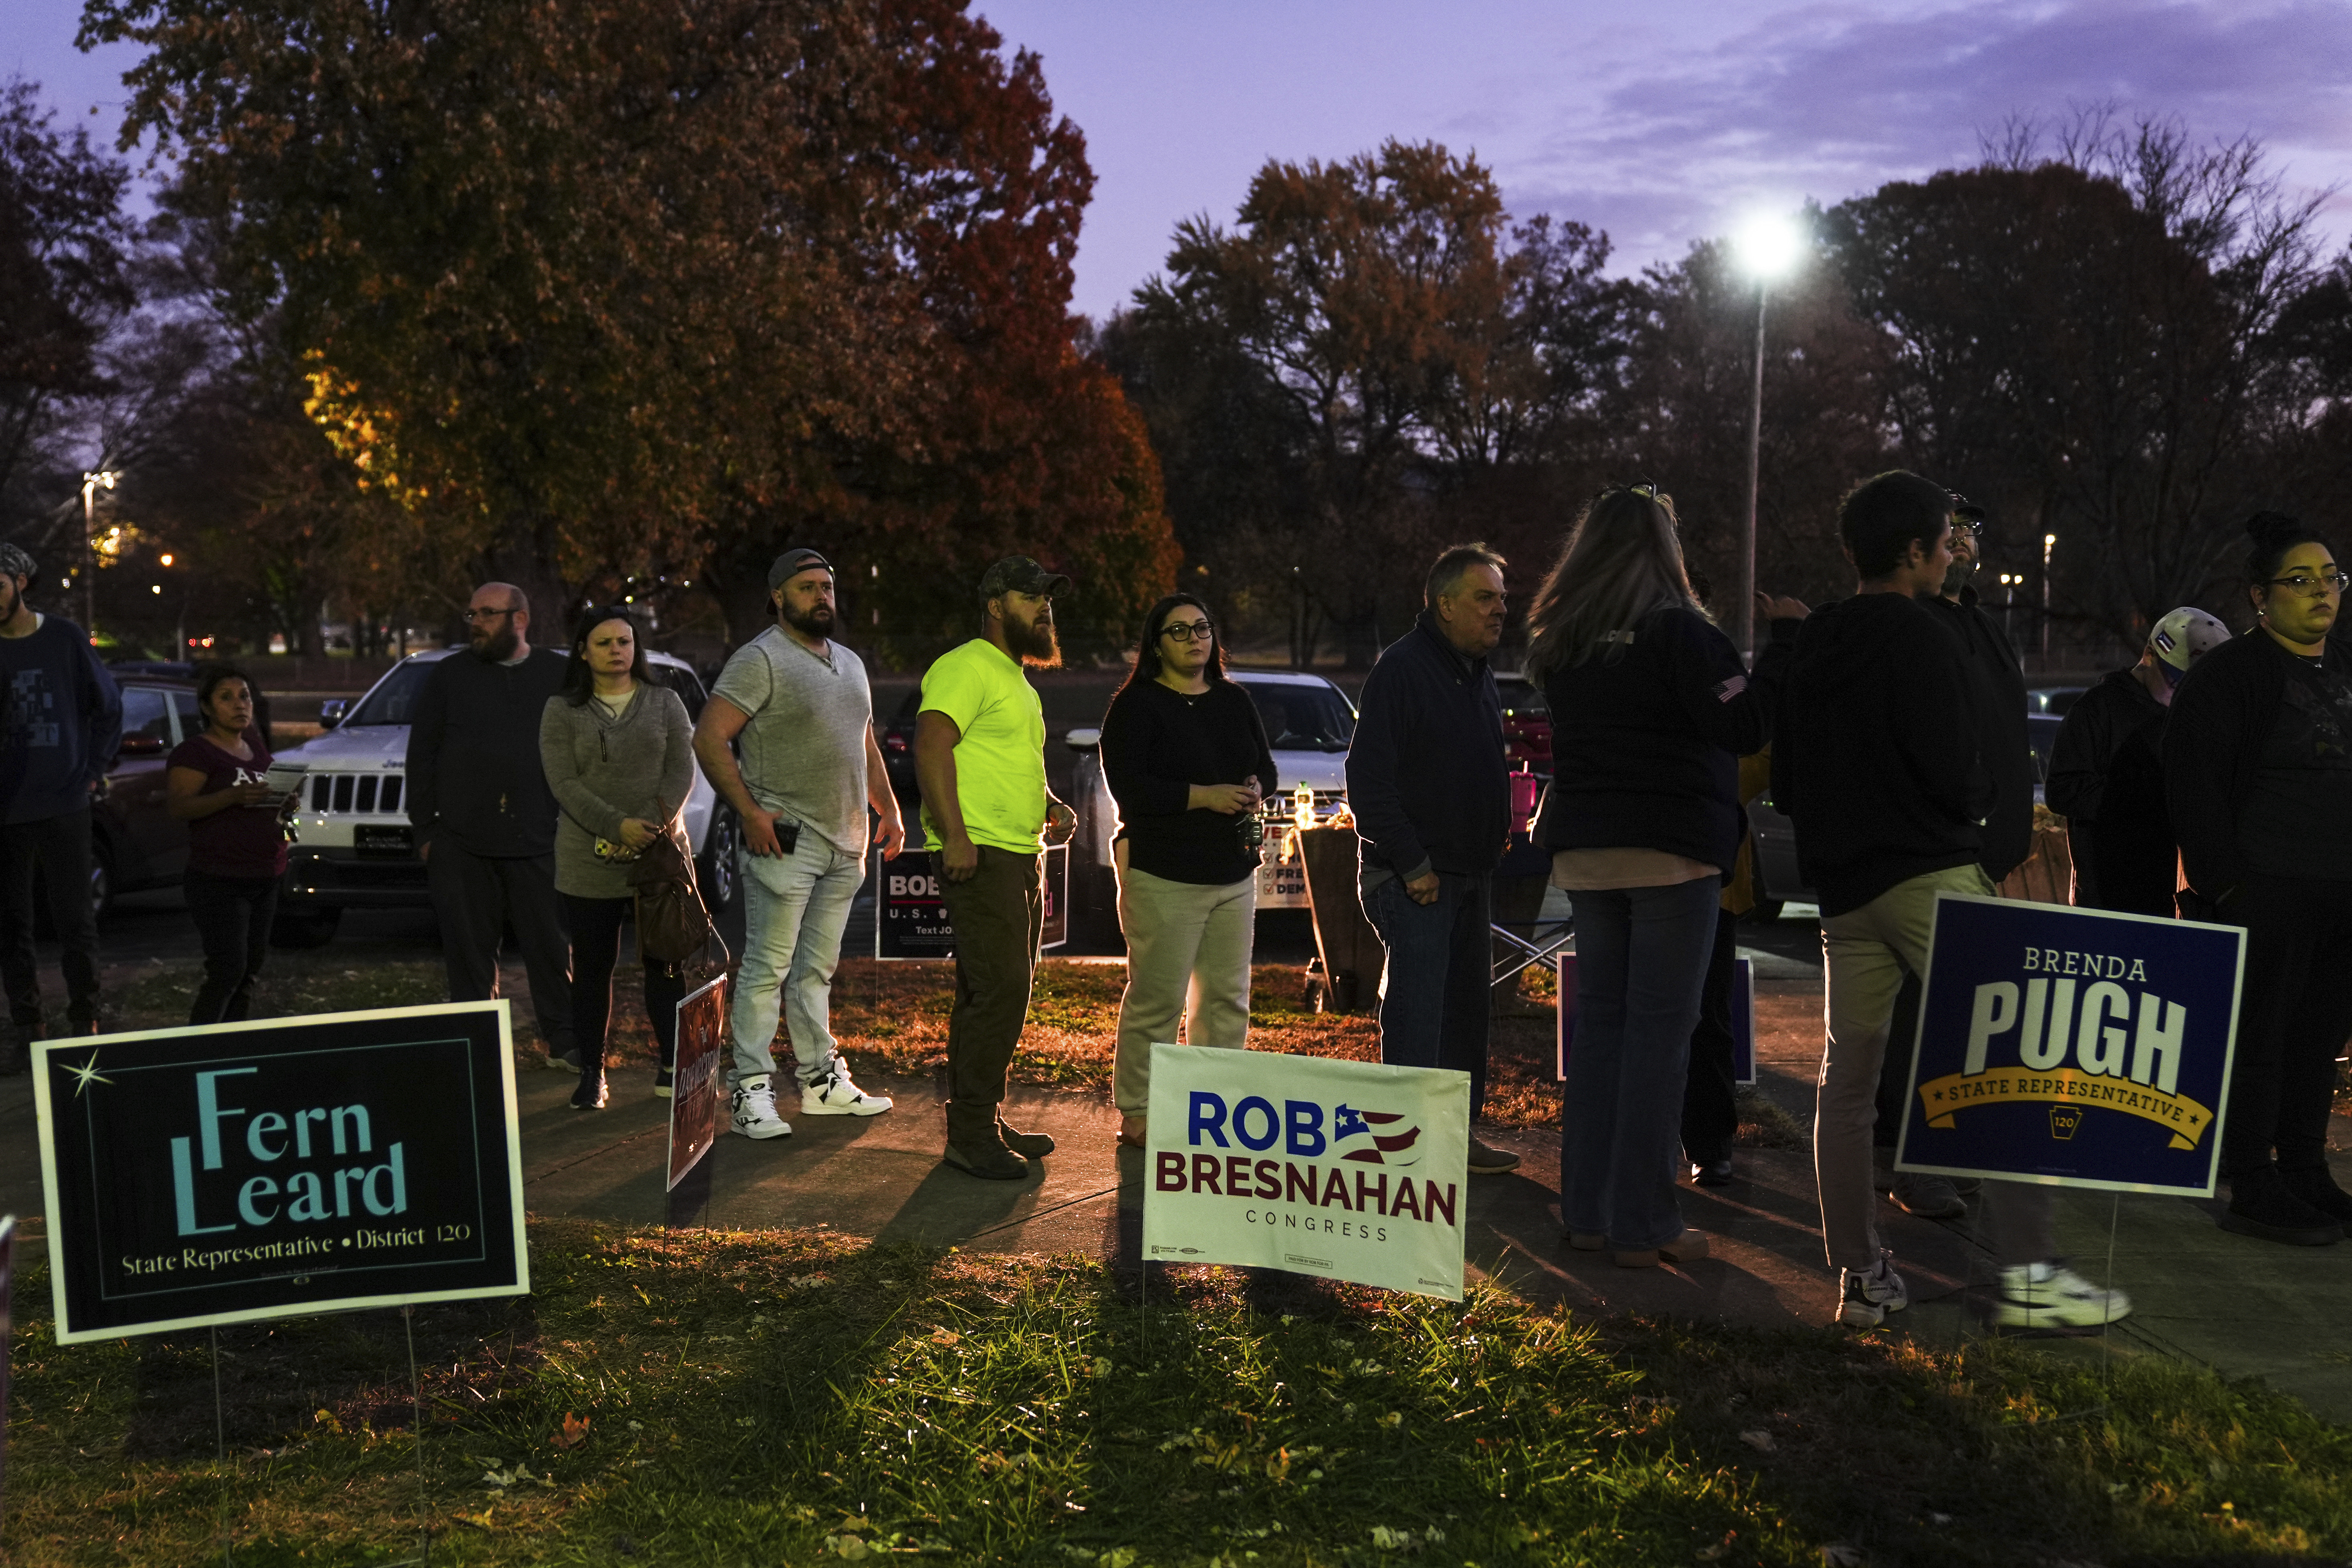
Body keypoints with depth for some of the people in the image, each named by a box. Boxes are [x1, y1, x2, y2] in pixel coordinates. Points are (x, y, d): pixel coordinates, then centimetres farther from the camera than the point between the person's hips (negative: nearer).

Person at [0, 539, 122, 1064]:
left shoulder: (64, 639, 1)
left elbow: (108, 708, 10)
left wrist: (94, 771, 5)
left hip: (62, 805, -2)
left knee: (74, 918, 1)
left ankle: (86, 1020, 11)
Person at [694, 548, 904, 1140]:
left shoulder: (850, 663, 18)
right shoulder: (761, 660, -8)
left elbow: (865, 745, 27)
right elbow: (709, 738, -15)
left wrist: (889, 809, 19)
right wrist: (749, 812, -19)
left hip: (844, 844, 7)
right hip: (786, 841, -7)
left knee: (817, 969, 14)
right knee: (767, 968, -6)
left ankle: (821, 1081, 20)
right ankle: (751, 1091, -2)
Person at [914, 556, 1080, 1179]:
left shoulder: (1018, 678, 23)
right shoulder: (968, 667, -9)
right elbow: (931, 745, -21)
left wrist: (1051, 806, 15)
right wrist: (954, 834, -27)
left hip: (1023, 858, 10)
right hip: (979, 857, -10)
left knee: (1004, 993, 13)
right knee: (999, 990, -13)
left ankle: (983, 1124, 21)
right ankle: (971, 1133, -7)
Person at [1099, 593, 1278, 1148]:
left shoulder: (1235, 702, 15)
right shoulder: (1136, 705, -5)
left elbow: (1266, 767, 21)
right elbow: (1128, 786, -14)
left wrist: (1257, 790, -4)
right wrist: (1205, 796, -20)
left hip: (1234, 873, 7)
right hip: (1164, 877, -7)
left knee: (1227, 999, 9)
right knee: (1156, 1000, -5)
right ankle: (1136, 1115, 4)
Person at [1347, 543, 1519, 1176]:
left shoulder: (1478, 674, 13)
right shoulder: (1401, 669, -15)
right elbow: (1369, 779, -19)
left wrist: (1495, 839, 10)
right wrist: (1412, 866, -19)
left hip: (1468, 874, 9)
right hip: (1415, 878, -9)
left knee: (1465, 1007, 14)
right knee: (1417, 1012, -8)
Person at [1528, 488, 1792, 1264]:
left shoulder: (1562, 642, 9)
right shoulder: (1677, 630, -11)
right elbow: (1746, 728, -13)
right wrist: (1788, 648, -2)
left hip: (1584, 848, 6)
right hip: (1671, 849, -6)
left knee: (1599, 1019, 12)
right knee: (1660, 1028, -2)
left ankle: (1587, 1210, 14)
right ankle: (1642, 1224, 0)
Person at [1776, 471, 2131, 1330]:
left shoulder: (1810, 648, 15)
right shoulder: (1923, 638, -10)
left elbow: (1783, 783, 18)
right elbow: (1957, 775, -16)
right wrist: (1986, 795, 5)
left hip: (1843, 888, 8)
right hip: (1931, 875, -8)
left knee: (1847, 1078, 8)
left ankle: (1859, 1276, 11)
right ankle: (2028, 1272, -8)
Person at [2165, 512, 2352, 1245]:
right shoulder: (2226, 675, -7)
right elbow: (2194, 789, -11)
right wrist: (2228, 882, -16)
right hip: (2267, 890, -7)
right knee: (2260, 1039, -3)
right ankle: (2254, 1192, 3)